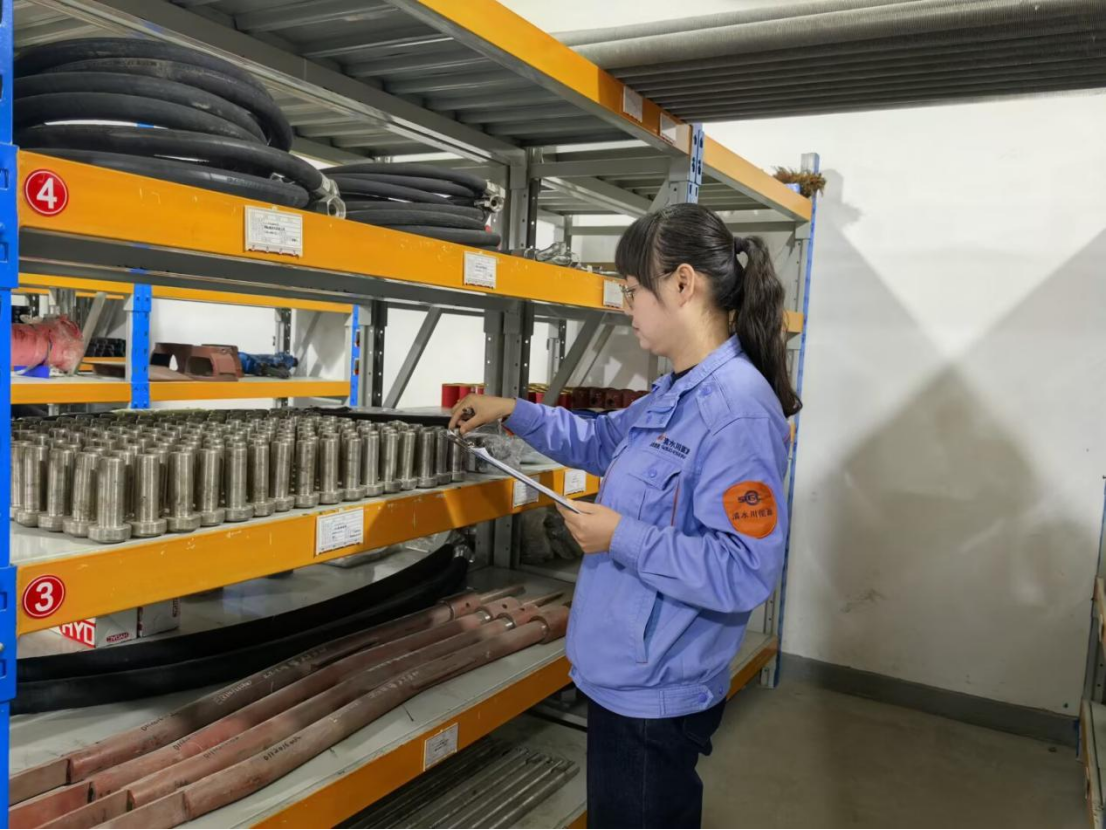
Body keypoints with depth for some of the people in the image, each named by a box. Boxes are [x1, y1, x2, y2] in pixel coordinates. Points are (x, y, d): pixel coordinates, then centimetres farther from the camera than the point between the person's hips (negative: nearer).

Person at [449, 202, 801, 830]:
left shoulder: (739, 410, -25)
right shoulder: (675, 395, 6)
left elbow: (747, 572, -28)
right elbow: (601, 443, 24)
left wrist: (622, 538, -22)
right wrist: (513, 412, 18)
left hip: (659, 695, -9)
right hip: (623, 676, 9)